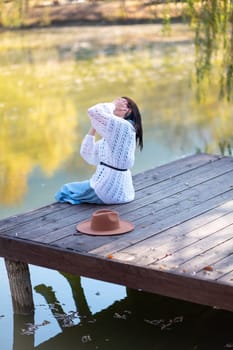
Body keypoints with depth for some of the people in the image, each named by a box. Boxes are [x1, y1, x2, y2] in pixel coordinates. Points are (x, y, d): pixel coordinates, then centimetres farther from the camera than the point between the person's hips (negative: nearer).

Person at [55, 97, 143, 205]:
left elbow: (93, 112, -27)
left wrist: (113, 104, -9)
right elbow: (88, 155, 11)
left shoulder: (123, 126, -17)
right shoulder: (111, 135, 13)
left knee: (66, 190, 10)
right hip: (114, 187, 10)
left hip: (111, 189, -10)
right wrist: (94, 126, 8)